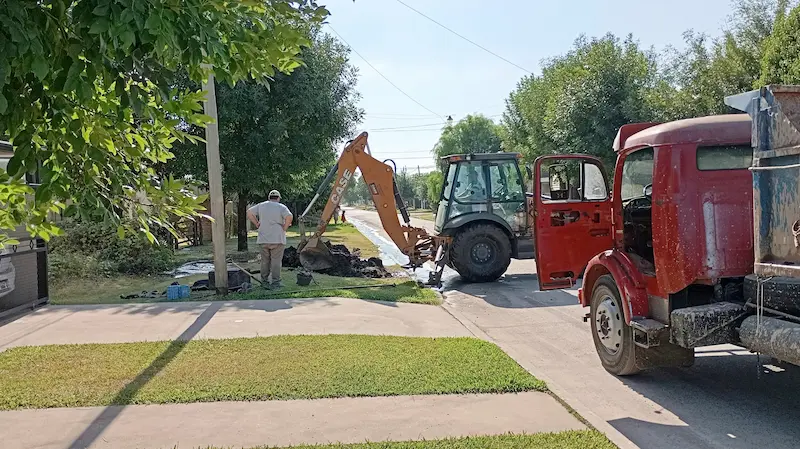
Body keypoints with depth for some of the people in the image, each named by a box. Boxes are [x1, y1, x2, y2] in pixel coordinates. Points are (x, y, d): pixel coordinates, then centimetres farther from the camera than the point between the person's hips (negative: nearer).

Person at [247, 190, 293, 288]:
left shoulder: (261, 206, 10)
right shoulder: (281, 207, -4)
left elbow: (249, 212, 10)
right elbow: (289, 217, -20)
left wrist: (257, 224, 10)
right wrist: (285, 228, -8)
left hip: (263, 239, 4)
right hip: (277, 239, -4)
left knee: (265, 261, 12)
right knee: (276, 261, -1)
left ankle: (264, 281, 17)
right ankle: (275, 282, -2)